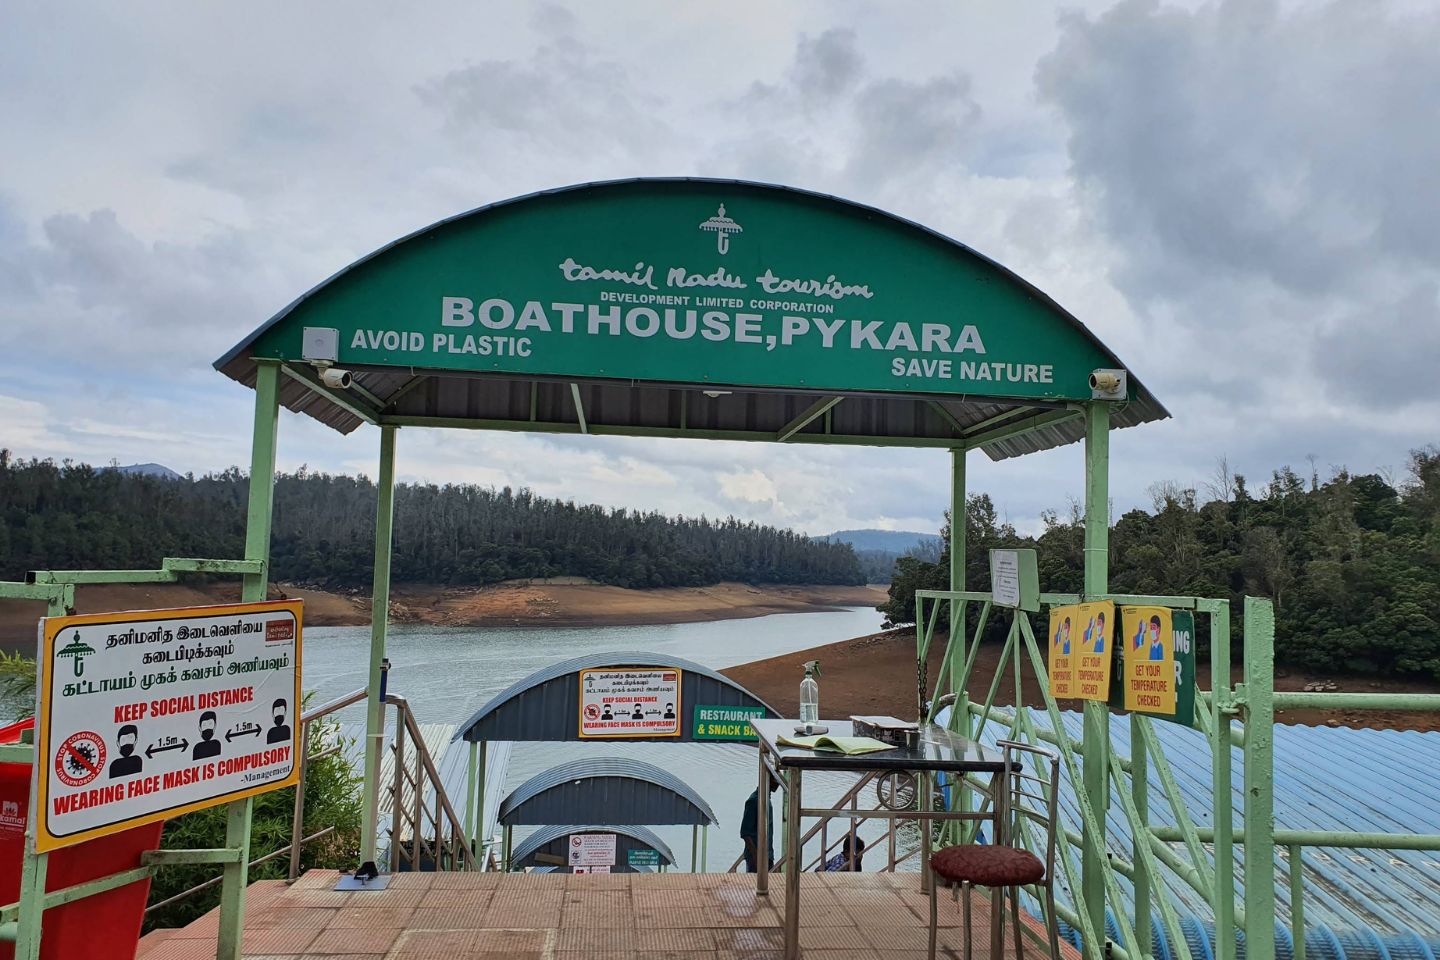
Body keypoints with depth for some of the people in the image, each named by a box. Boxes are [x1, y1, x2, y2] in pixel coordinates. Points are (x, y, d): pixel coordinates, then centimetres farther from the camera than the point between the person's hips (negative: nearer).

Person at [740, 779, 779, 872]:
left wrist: (770, 856, 19)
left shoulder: (766, 799, 12)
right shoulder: (754, 800, -17)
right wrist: (756, 857, -23)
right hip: (757, 857, -9)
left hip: (767, 856, 9)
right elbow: (745, 833, -20)